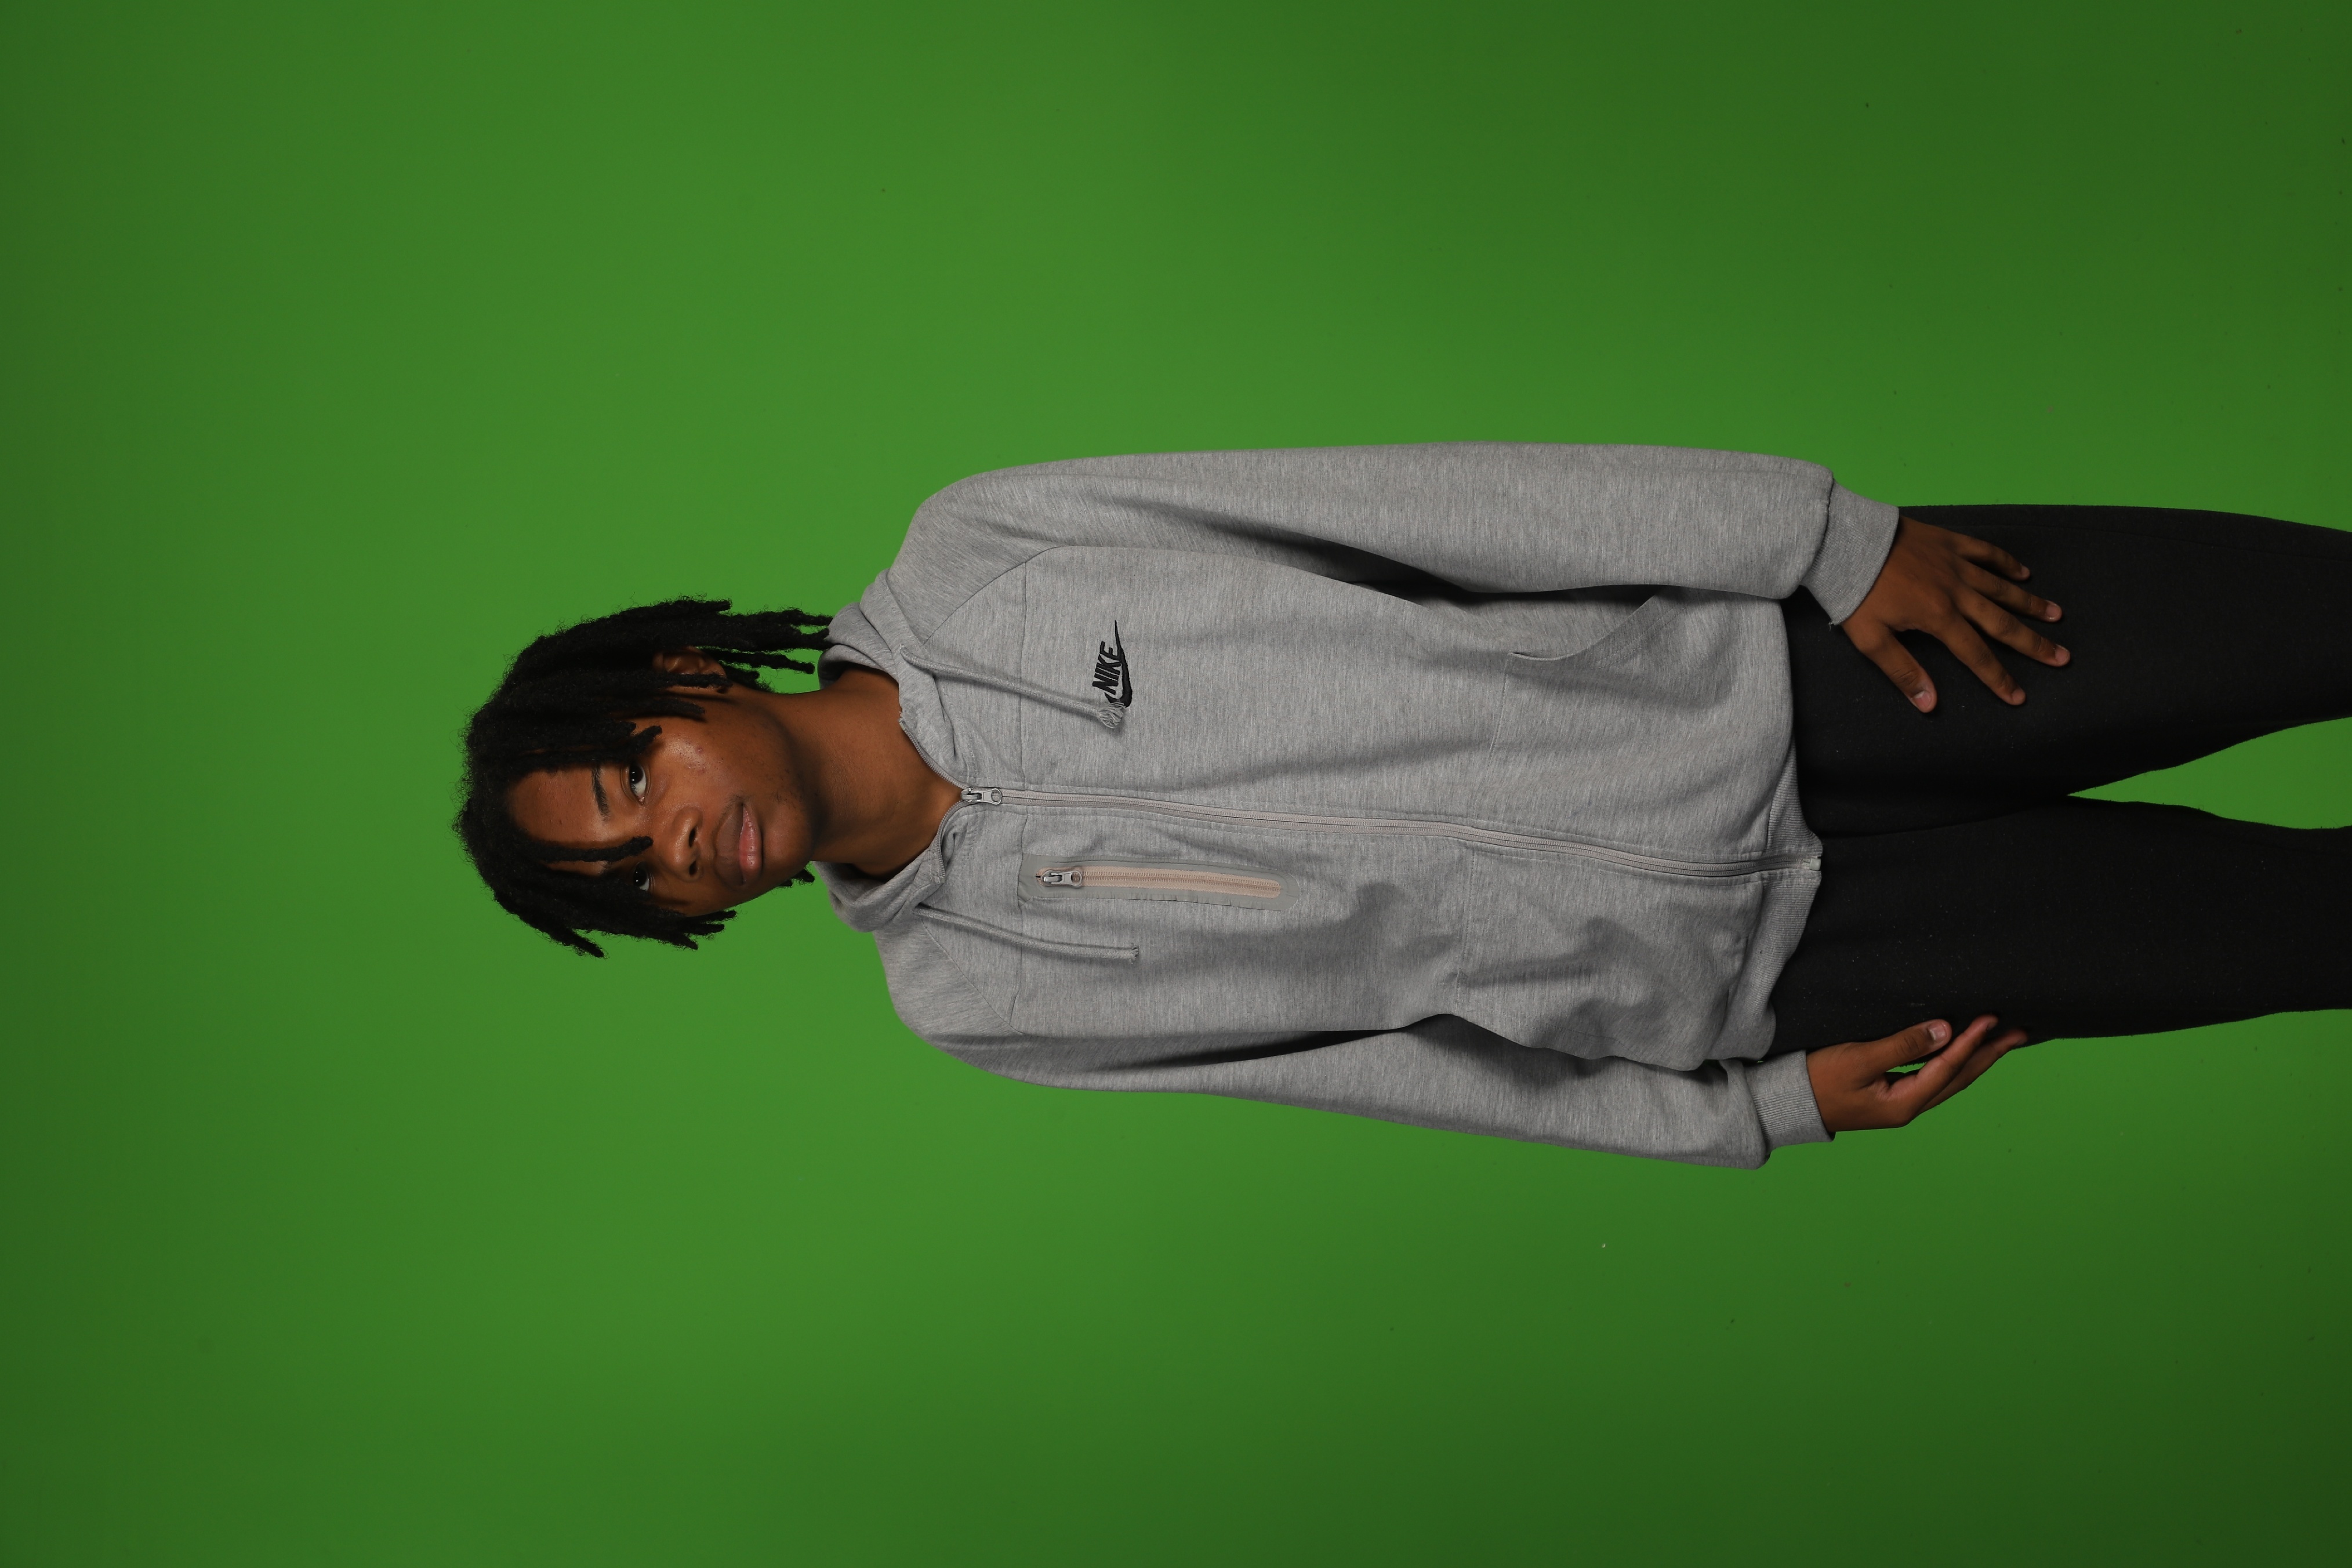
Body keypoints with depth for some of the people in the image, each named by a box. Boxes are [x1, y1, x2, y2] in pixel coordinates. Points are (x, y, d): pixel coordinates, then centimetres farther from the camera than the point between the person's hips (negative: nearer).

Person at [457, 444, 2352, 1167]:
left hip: (1746, 661, 2)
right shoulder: (976, 993, -1)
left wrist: (1826, 535, -9)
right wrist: (1754, 1114, 0)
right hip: (1729, 973, -1)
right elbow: (1404, 1064, 1)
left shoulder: (967, 559, -4)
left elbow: (1421, 495, -6)